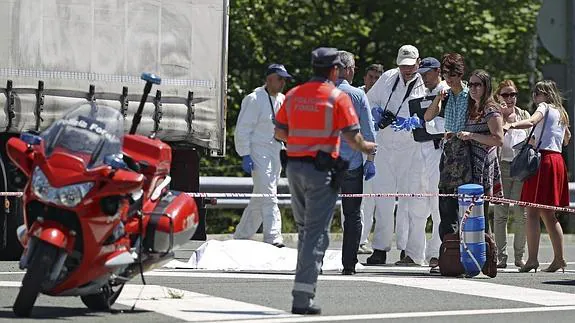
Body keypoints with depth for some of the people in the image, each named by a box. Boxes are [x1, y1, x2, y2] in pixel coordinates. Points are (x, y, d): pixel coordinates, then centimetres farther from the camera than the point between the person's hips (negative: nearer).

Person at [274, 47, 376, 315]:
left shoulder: (293, 95, 8)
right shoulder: (338, 97, -7)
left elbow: (279, 132, 12)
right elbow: (352, 137, -11)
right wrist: (367, 148, 10)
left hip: (294, 167, 5)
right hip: (322, 169, -5)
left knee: (304, 229, 21)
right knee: (317, 233, -4)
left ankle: (304, 281, 24)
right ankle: (302, 297, -10)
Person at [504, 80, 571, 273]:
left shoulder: (544, 107, -1)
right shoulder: (561, 113, 22)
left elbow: (531, 122, -23)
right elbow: (567, 138, 39)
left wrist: (511, 125, -38)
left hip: (543, 160, -8)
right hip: (558, 161, 8)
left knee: (532, 212, -12)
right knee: (548, 214, 14)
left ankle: (532, 259, -21)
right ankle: (559, 259, 11)